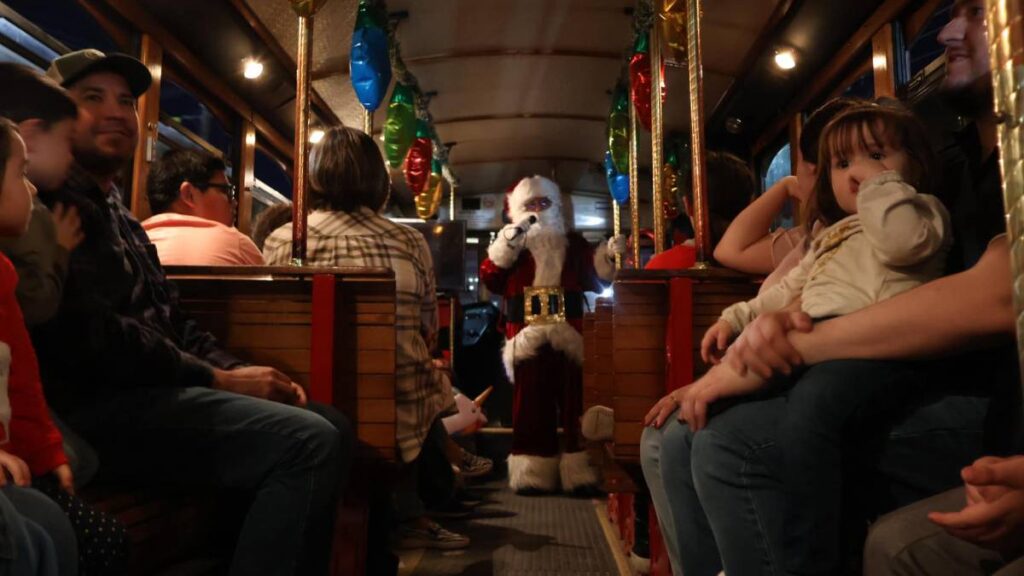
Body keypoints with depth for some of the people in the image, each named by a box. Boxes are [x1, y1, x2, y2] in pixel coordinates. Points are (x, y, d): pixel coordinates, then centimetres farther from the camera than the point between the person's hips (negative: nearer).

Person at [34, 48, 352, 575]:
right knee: (308, 441, -26)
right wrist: (217, 379, -14)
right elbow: (91, 337, -20)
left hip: (149, 389, 10)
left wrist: (238, 371, 3)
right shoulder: (53, 202, -9)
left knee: (332, 428, 7)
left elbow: (171, 320, 20)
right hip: (101, 404, -10)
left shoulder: (118, 214, 24)